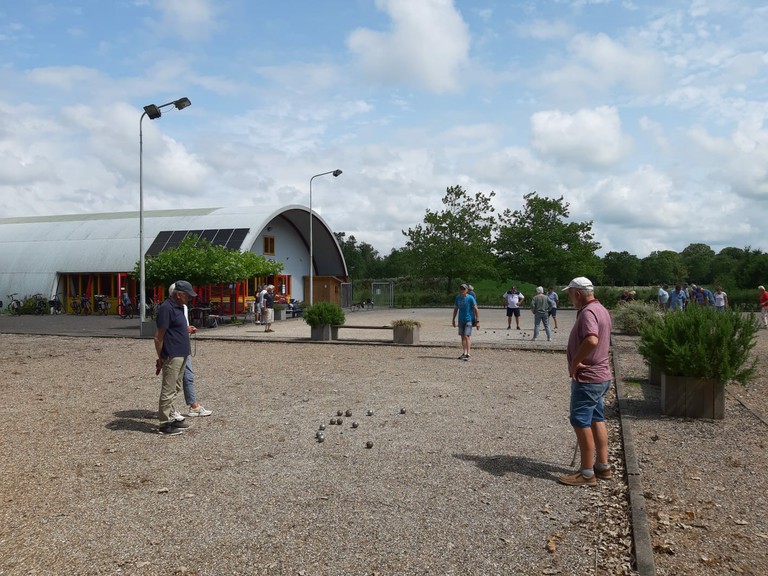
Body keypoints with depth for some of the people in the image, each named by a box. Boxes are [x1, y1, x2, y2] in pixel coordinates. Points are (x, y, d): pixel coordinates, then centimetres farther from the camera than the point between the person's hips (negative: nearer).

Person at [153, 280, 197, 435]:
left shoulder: (179, 307, 12)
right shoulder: (166, 308, -17)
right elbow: (158, 336, -17)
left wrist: (187, 330, 7)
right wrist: (160, 358, -14)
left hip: (181, 355, 10)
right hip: (172, 356, -10)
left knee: (176, 388, 16)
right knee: (168, 390, -2)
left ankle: (172, 417, 26)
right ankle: (165, 423, 5)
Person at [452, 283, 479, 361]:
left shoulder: (470, 298, -12)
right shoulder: (458, 298, 4)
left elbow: (475, 309, -10)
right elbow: (455, 309, 15)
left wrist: (477, 321, -13)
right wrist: (453, 319, 17)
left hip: (469, 320, -6)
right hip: (461, 320, 6)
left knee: (467, 336, -13)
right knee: (462, 337, 11)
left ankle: (468, 355, -13)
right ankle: (464, 353, 22)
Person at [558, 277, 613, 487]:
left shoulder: (588, 312, -20)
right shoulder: (601, 310, 13)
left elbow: (591, 340, -38)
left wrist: (575, 362, -27)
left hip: (587, 377, -10)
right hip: (600, 375, 10)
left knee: (581, 423, -3)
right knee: (597, 420, 17)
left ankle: (587, 473, 3)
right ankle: (603, 466, 26)